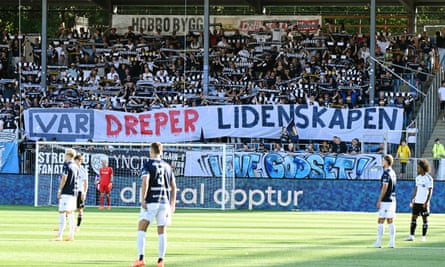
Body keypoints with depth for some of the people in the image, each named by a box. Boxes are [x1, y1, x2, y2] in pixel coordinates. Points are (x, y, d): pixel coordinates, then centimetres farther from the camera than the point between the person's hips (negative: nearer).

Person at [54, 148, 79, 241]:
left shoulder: (66, 165, -11)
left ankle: (59, 236, -14)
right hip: (73, 192, 9)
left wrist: (59, 190, -13)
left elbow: (64, 178, -17)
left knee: (62, 213, -10)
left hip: (66, 192, -9)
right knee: (70, 214, 13)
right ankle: (71, 235, 13)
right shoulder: (75, 166, 14)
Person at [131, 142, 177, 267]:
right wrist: (172, 204, 19)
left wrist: (142, 199, -16)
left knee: (141, 230, -4)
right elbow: (173, 186, 15)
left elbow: (145, 182, -16)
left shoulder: (147, 165, -2)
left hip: (151, 202, -5)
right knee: (162, 232, 9)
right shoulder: (167, 166, 14)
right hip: (165, 202, 5)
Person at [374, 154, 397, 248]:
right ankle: (392, 242, 7)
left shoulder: (386, 173, -14)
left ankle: (378, 242, -5)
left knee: (380, 221, -4)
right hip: (392, 200, 8)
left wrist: (379, 201, -14)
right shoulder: (393, 173, 12)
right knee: (390, 221, 8)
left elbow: (384, 188, -17)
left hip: (385, 201, -8)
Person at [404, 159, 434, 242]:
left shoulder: (429, 178, -8)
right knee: (413, 218, 2)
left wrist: (426, 202, -17)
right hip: (416, 202, 6)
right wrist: (412, 200, 12)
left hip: (424, 203, -6)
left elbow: (430, 191, -10)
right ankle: (411, 236, 3)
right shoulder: (418, 178, 11)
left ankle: (423, 237, 7)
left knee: (425, 219, 1)